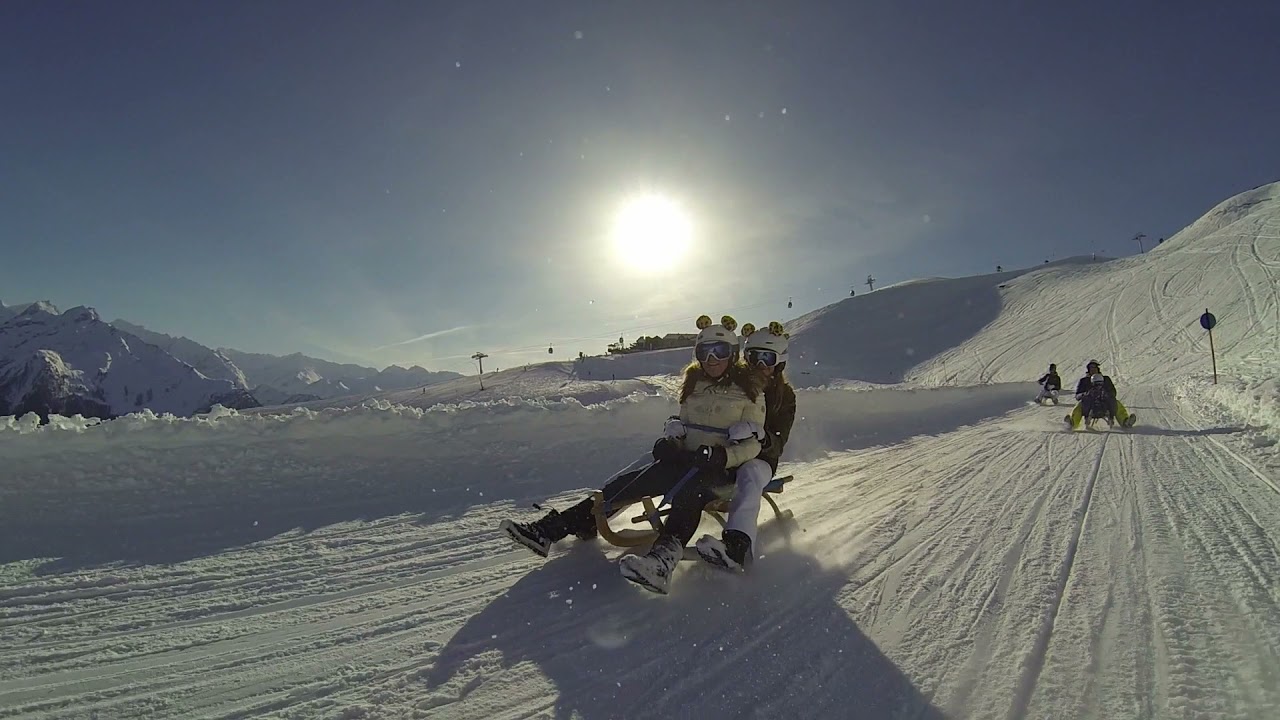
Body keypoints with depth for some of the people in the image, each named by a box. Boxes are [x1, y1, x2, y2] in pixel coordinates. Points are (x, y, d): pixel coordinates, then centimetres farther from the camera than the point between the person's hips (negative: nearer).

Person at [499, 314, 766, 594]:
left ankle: (662, 560, -65)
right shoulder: (694, 384, 15)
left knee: (688, 489, -41)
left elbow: (753, 444, -5)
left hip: (721, 467, -5)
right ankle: (551, 529, -22)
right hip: (686, 459, 5)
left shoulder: (748, 389, 0)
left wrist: (722, 456, -24)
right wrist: (669, 442, -2)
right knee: (623, 484, -17)